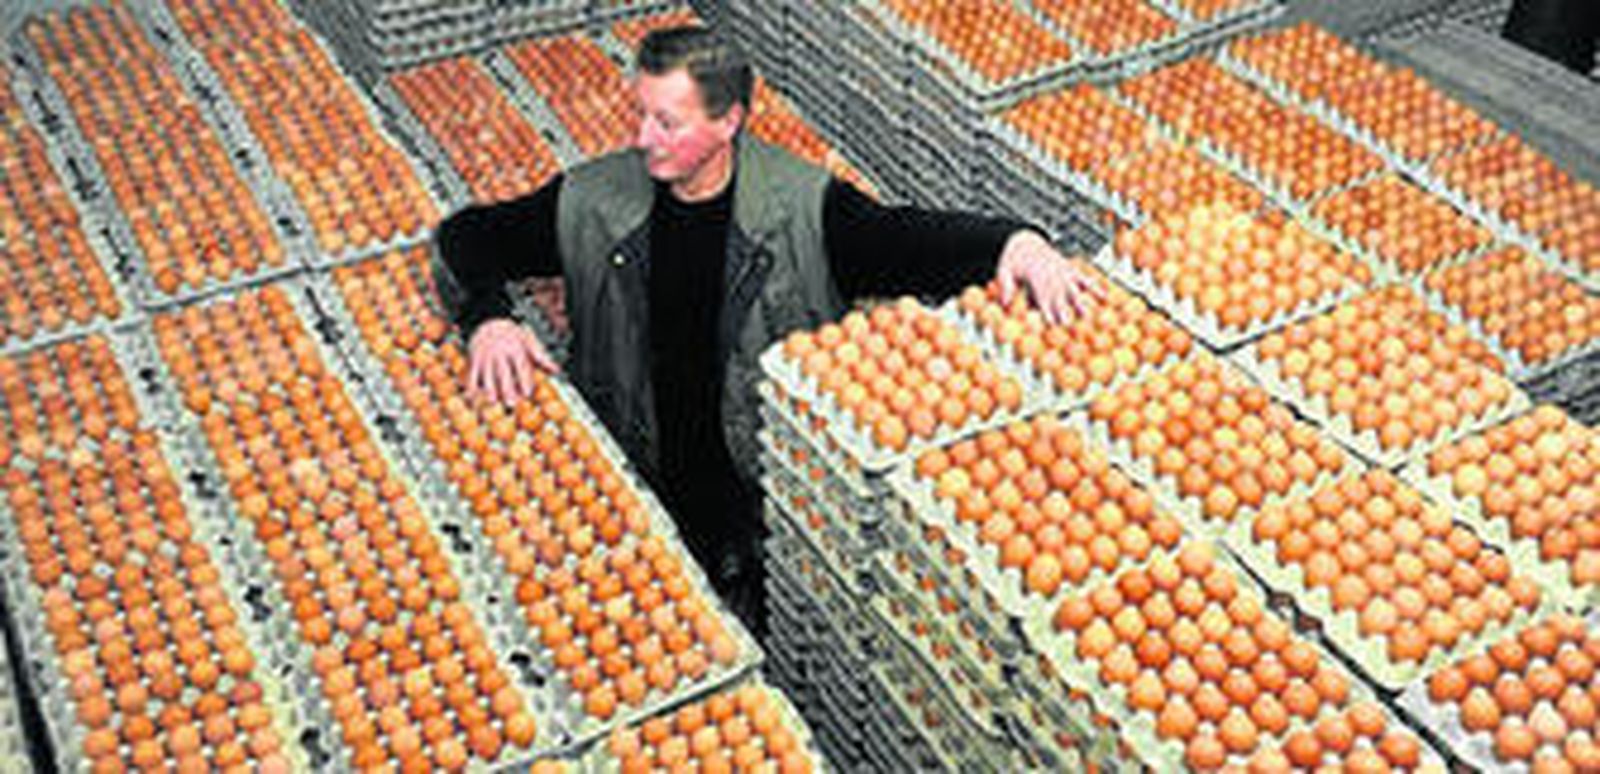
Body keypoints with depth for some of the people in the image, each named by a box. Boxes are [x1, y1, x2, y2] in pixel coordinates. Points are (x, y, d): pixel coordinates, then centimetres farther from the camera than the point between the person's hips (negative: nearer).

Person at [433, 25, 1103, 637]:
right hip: (633, 480, 2)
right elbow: (466, 238, 8)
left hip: (768, 480, -1)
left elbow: (903, 241, -11)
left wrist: (1010, 242, -30)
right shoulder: (594, 201, 0)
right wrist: (487, 320, -12)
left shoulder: (802, 207, -5)